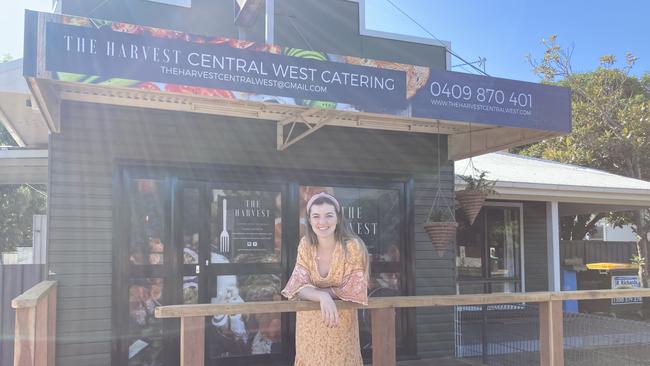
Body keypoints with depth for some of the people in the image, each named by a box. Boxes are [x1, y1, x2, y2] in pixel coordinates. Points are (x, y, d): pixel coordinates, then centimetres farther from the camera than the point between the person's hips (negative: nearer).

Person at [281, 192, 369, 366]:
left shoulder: (353, 246, -22)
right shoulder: (305, 245, -11)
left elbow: (354, 291, -19)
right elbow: (300, 286, -15)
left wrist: (313, 291, -19)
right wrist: (322, 296, -35)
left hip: (341, 321, -3)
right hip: (309, 321, 3)